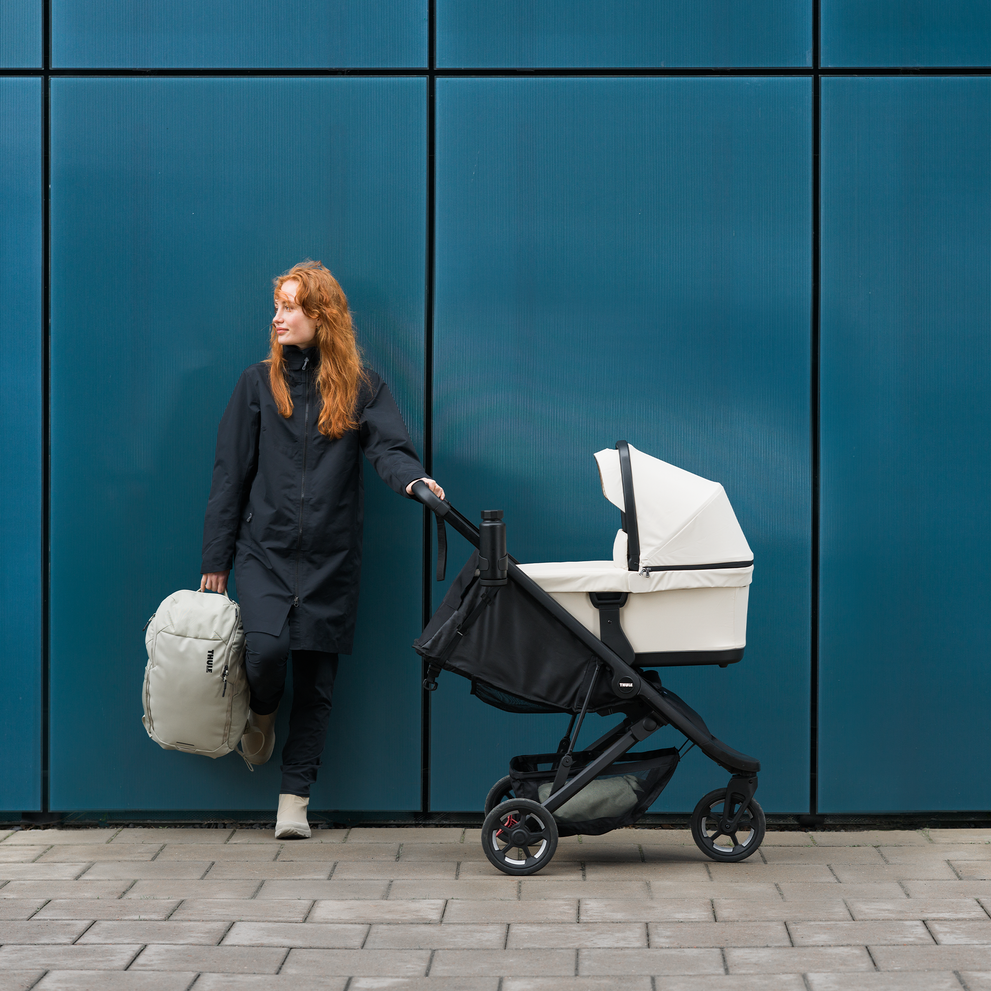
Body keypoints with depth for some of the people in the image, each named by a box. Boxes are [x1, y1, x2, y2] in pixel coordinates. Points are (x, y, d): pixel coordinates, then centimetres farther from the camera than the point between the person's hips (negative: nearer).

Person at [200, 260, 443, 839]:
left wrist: (412, 479, -34)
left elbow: (389, 447, -10)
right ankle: (263, 712, 15)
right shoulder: (260, 383, 6)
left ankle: (296, 799, 12)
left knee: (317, 680, 2)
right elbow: (230, 475, 6)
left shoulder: (361, 387, 5)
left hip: (330, 557, 0)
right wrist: (216, 560, 3)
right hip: (265, 548, 0)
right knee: (267, 647, -20)